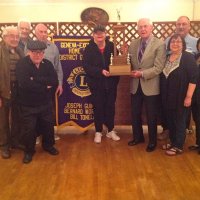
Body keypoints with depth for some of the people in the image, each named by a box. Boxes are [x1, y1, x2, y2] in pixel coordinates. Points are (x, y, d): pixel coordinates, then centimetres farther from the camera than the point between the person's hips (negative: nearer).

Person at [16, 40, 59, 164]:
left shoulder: (47, 64, -1)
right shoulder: (22, 65, -15)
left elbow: (54, 81, -14)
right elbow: (25, 84, -30)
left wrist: (36, 79, -24)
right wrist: (45, 86, -21)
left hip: (46, 103, 4)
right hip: (28, 105, -4)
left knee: (48, 126, 16)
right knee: (29, 129, 5)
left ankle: (48, 145, 41)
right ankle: (29, 151, 29)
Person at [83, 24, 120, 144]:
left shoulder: (112, 46, 1)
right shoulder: (89, 48, -4)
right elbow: (86, 66, -12)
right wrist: (101, 71, -22)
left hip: (111, 82, 2)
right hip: (96, 83, -2)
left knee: (110, 106, 10)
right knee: (98, 107, 7)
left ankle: (111, 130, 25)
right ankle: (98, 132, 21)